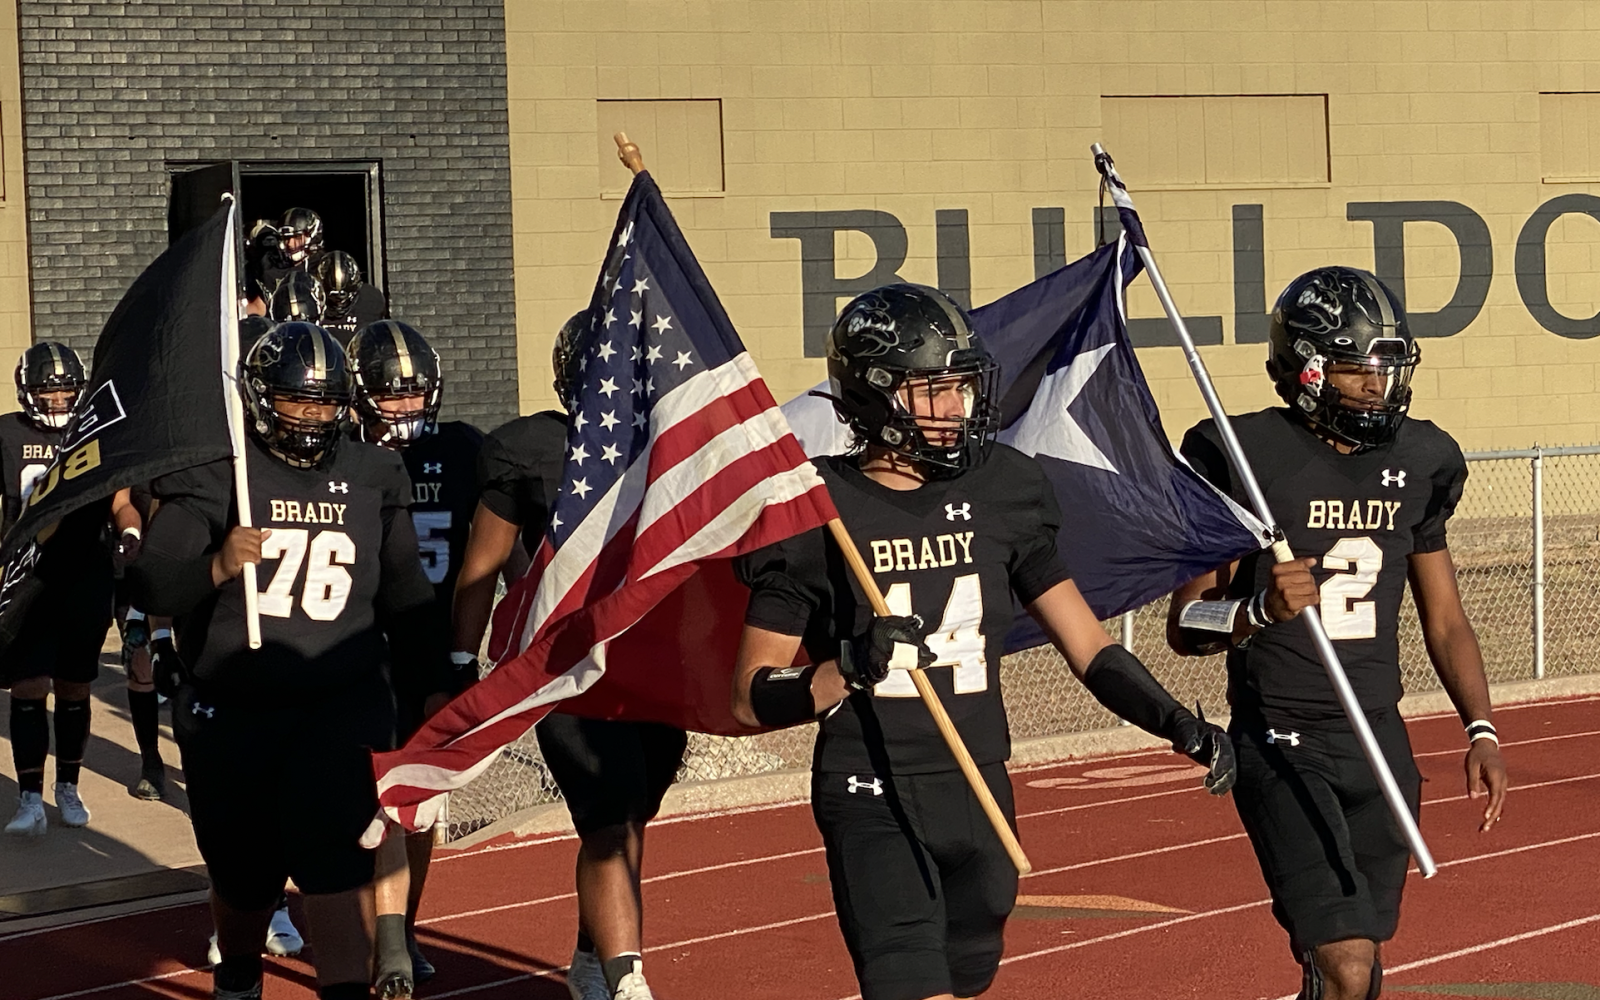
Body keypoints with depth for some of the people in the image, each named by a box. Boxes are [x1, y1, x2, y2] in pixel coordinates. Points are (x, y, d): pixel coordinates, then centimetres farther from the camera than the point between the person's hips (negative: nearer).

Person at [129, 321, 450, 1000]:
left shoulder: (371, 479, 6)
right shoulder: (213, 476, -5)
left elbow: (404, 598, 18)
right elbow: (148, 587, -13)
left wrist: (435, 683, 18)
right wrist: (215, 566, -31)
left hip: (339, 708, 1)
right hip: (231, 712, -1)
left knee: (337, 861, -18)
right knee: (245, 878, 13)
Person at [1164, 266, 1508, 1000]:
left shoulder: (1416, 463, 7)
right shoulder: (1246, 459, -10)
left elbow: (1444, 619, 17)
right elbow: (1184, 626, -6)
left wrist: (1480, 729, 6)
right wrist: (1258, 611, -26)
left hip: (1381, 743, 6)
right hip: (1282, 744, -6)